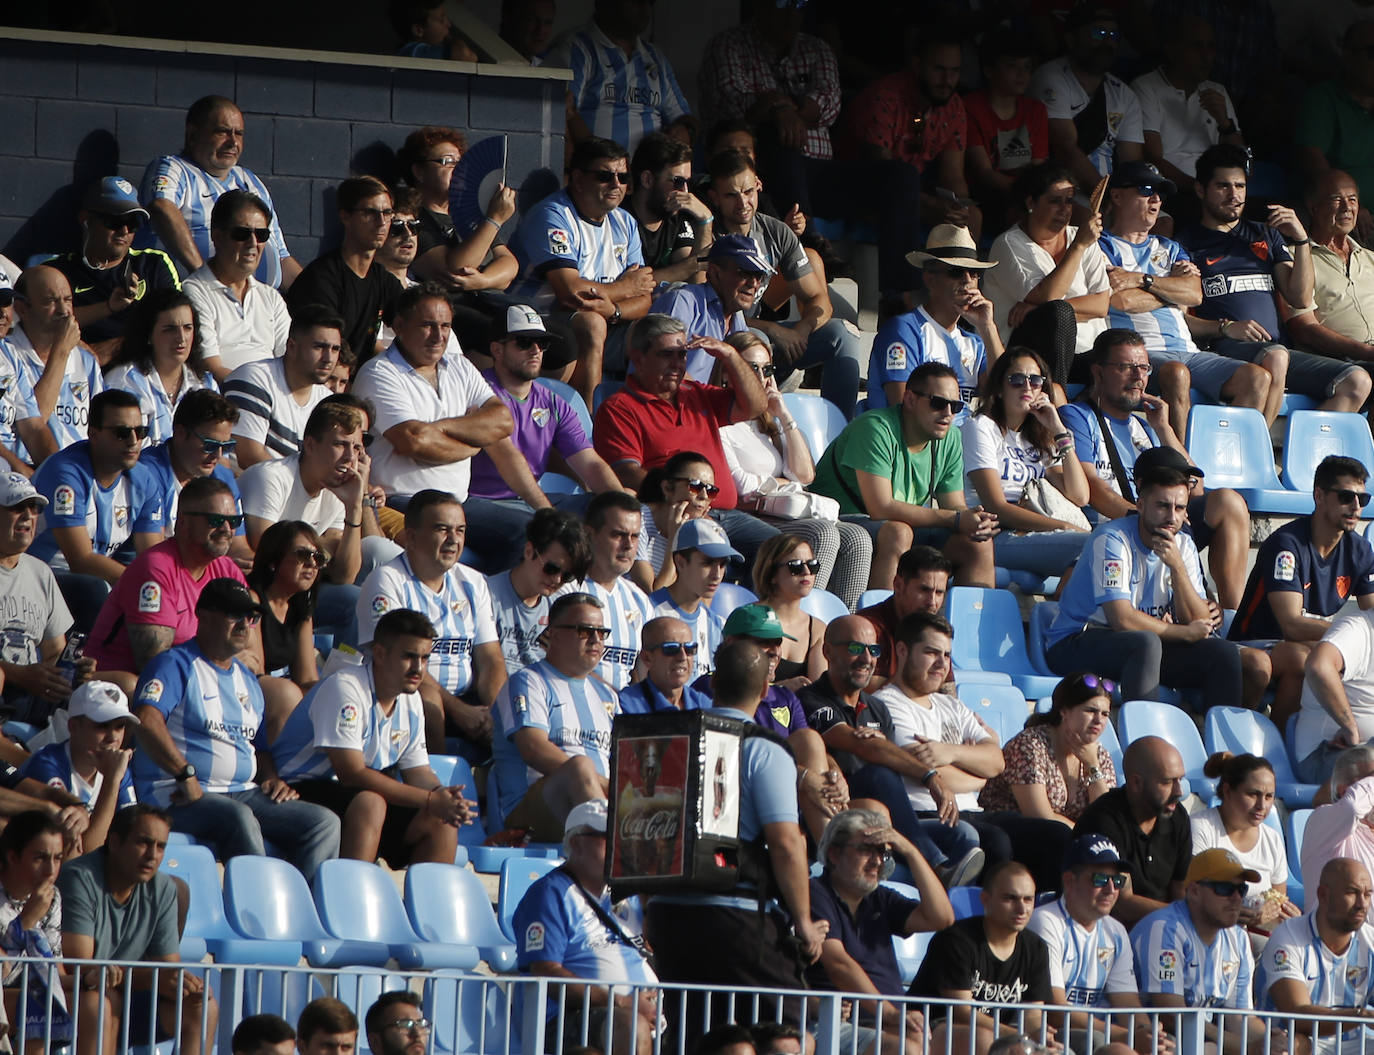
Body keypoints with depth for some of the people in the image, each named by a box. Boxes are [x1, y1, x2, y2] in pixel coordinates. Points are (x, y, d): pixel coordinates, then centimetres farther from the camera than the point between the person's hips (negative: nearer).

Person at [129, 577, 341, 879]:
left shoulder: (247, 680, 25)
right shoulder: (175, 665, -2)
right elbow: (147, 722, -19)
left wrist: (272, 778, 10)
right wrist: (186, 775, -26)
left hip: (244, 794, 8)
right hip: (179, 797, -8)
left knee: (325, 823, -11)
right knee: (238, 818, -38)